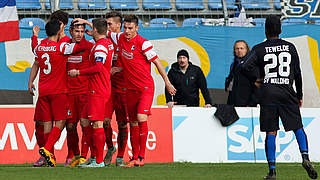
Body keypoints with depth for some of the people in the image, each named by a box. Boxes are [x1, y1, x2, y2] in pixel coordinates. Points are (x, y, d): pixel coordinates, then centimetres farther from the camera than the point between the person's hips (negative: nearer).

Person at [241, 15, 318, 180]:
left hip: (268, 93, -1)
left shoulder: (259, 49, 2)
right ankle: (305, 157, -15)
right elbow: (297, 73, 9)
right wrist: (299, 96, 16)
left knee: (270, 133, 1)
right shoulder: (290, 47, 8)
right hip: (287, 92, 1)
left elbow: (246, 67, -12)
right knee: (298, 128, 7)